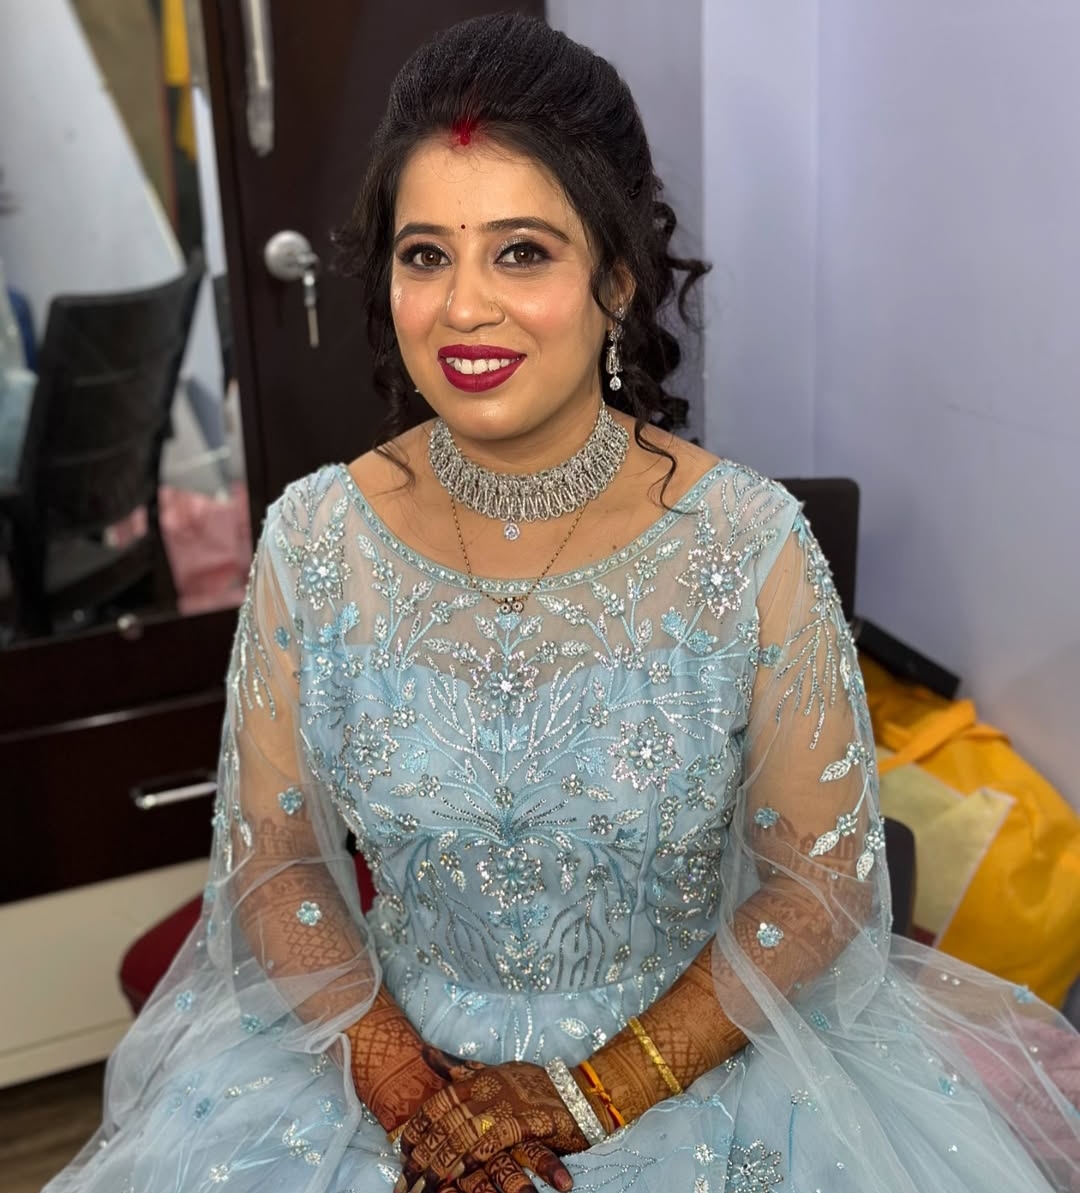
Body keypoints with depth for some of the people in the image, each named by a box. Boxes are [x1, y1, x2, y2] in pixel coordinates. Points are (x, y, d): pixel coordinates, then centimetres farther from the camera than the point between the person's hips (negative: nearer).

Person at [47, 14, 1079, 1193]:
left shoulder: (750, 547, -15)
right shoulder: (312, 541, -9)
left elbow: (823, 882, -10)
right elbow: (271, 861, -2)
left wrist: (595, 1094, -14)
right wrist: (397, 1080, -14)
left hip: (693, 1055, 0)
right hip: (385, 1045, 1)